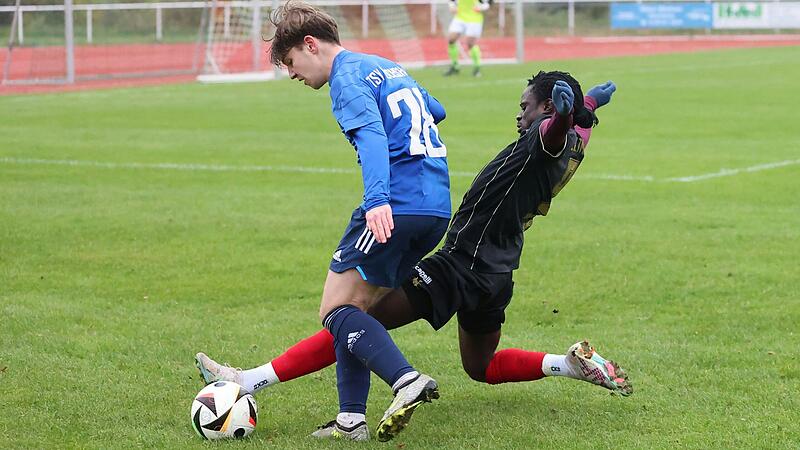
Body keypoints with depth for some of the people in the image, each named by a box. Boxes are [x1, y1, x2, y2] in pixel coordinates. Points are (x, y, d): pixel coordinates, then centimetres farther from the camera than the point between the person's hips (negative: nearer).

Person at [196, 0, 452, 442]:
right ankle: (351, 420, 8)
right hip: (438, 209, 9)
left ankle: (407, 380, -24)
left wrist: (378, 199, -36)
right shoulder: (389, 67, 23)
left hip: (394, 208, -9)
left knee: (336, 310, -6)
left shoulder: (348, 77, -4)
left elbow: (372, 135, -22)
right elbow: (436, 111, 39)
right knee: (356, 308, 13)